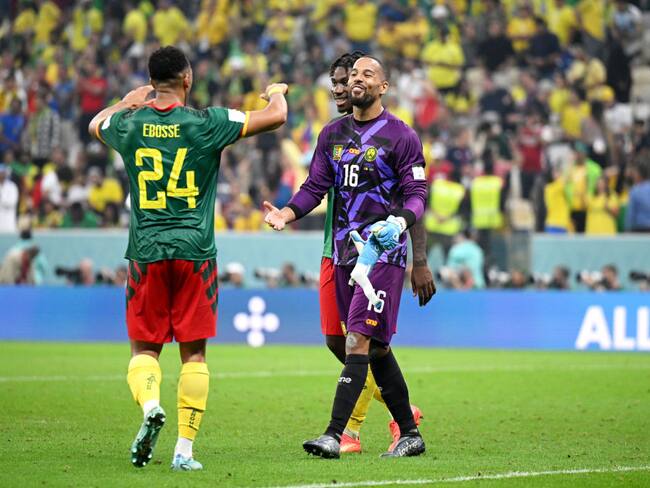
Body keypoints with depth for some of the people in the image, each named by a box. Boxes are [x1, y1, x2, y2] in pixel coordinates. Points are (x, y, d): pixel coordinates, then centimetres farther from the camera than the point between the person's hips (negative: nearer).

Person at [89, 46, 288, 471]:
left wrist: (131, 100, 43)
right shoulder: (206, 124, -6)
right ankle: (185, 449, 1)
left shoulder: (129, 125, 2)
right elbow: (276, 116, -1)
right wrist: (277, 92, 22)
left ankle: (150, 405, -20)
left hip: (146, 252, 1)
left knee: (144, 347, 10)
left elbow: (96, 124, 27)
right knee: (193, 353, 5)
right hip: (195, 252, -1)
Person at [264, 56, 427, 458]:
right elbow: (316, 187, 11)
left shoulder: (401, 136, -4)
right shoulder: (333, 134, 13)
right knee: (376, 346, 10)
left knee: (360, 339, -14)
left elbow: (416, 194, -6)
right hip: (344, 250, 6)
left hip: (384, 250, -6)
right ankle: (410, 433, 19)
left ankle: (335, 433, -20)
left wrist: (399, 222, -26)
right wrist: (286, 214, -7)